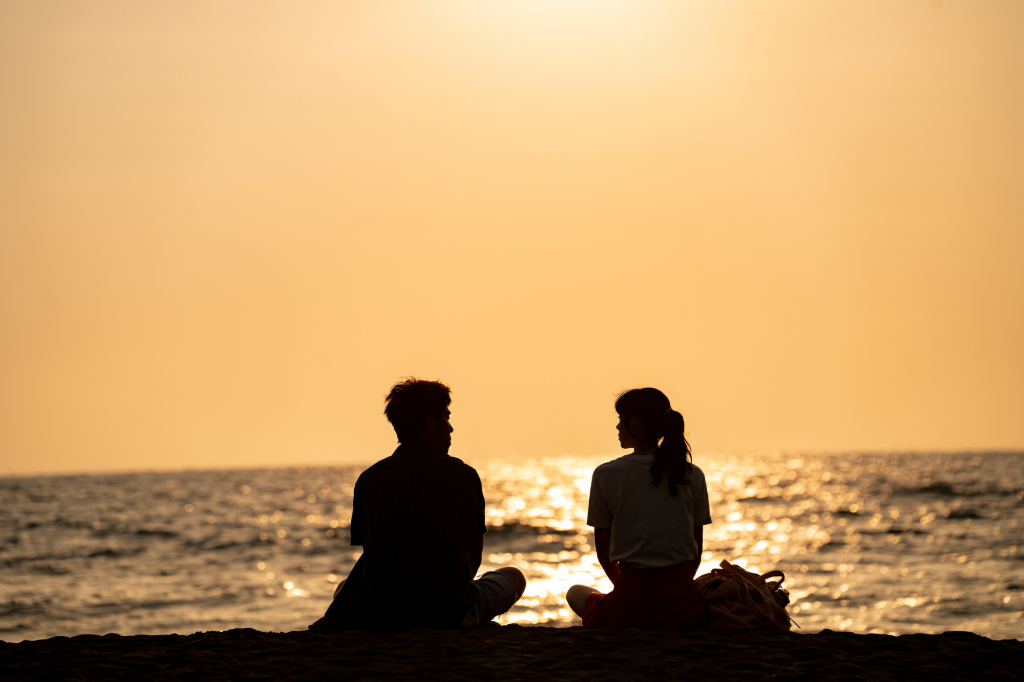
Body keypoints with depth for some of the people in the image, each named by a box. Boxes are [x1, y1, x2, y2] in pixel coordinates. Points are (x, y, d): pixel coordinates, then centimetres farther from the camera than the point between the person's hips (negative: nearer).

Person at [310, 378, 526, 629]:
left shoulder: (368, 479, 2)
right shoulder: (463, 475, -4)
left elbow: (371, 553, 10)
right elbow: (473, 557, 2)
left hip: (378, 616, 4)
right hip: (447, 615, -4)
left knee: (344, 589, 41)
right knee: (514, 577, 26)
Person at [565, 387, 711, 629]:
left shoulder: (606, 475, -3)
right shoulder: (692, 475, 3)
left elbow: (603, 548, 8)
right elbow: (697, 548, 10)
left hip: (630, 605, -1)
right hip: (682, 603, 1)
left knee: (576, 593, 30)